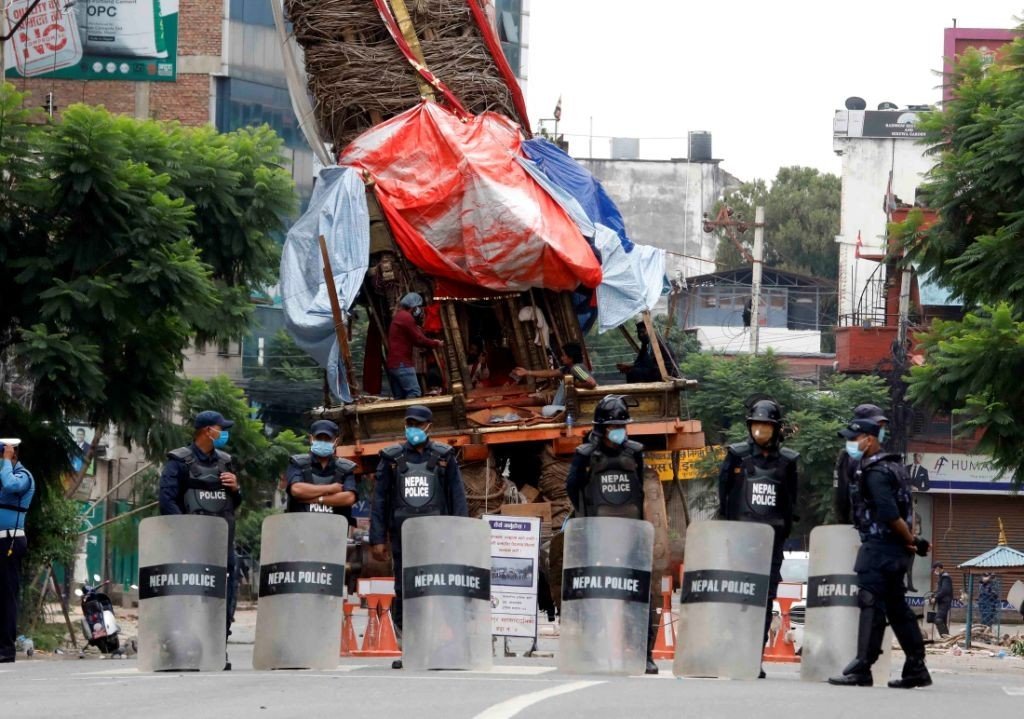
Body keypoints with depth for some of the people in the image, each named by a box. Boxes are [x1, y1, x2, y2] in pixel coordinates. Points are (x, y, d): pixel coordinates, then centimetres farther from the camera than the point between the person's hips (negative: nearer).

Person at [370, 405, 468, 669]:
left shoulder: (444, 457, 9)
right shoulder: (391, 458, 12)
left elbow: (458, 499, 8)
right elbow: (380, 501, 10)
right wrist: (377, 539, 3)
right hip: (402, 536, 2)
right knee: (403, 593, 2)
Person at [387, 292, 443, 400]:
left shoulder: (398, 317, 22)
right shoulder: (406, 317, -10)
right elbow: (418, 339, -9)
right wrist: (436, 343, 3)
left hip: (393, 363, 10)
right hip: (402, 364, -10)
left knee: (400, 398, 5)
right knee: (414, 393, -16)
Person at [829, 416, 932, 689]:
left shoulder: (876, 473, -15)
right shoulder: (892, 466, 17)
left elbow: (890, 514, -23)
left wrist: (911, 540, -12)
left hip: (878, 547, -10)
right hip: (893, 549, 10)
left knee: (871, 606, -10)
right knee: (897, 607, 13)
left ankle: (861, 669, -11)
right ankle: (916, 669, 16)